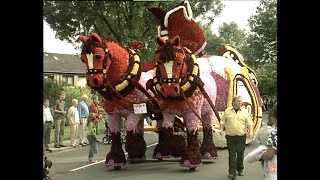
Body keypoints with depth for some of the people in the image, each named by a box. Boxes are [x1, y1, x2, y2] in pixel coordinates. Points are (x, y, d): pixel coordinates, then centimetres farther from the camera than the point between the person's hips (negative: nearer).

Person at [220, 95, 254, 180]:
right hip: (230, 136, 0)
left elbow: (249, 123, 4)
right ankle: (232, 173, -4)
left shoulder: (245, 112, 5)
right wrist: (221, 129, -5)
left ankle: (240, 170, 28)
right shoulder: (227, 111, 7)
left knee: (240, 154, 8)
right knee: (232, 155, -2)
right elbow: (223, 121, 11)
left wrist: (250, 132, -10)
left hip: (241, 136, 0)